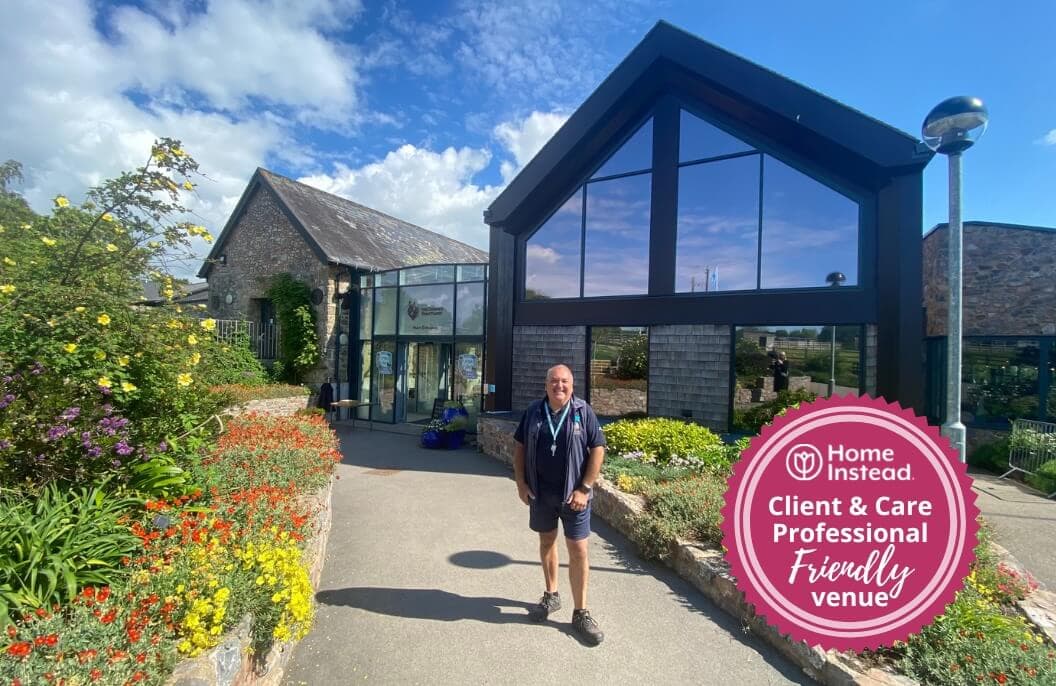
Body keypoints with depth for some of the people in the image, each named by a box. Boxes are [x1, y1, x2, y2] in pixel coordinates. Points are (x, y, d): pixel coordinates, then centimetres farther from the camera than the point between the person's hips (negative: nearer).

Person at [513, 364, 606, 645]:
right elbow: (520, 447, 6)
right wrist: (521, 483, -1)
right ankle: (551, 596, 38)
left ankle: (581, 613, 18)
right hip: (540, 493, 3)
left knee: (578, 550, 2)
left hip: (573, 494, -3)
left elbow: (598, 450, -9)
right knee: (546, 542, 18)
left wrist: (584, 489, -13)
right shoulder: (533, 411, -1)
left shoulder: (583, 412, -8)